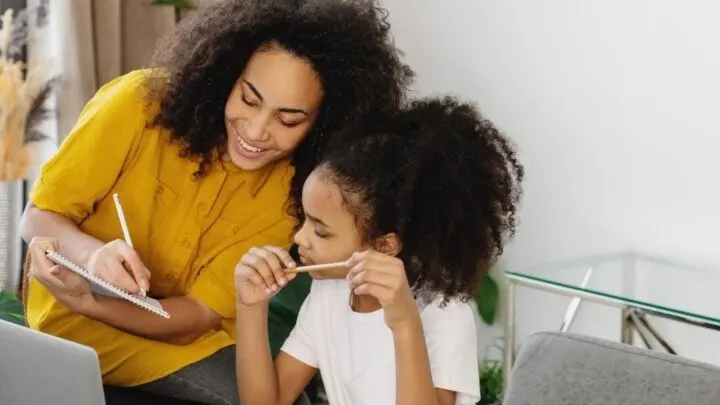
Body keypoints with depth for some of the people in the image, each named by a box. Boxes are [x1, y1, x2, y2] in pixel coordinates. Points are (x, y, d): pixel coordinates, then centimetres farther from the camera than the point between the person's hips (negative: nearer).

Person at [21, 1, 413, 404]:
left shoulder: (288, 191, -12)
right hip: (85, 327, -4)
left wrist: (88, 300, -33)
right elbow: (38, 218, -11)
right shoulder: (141, 103, -20)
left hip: (180, 330, 4)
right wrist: (92, 254, -34)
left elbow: (197, 315, -16)